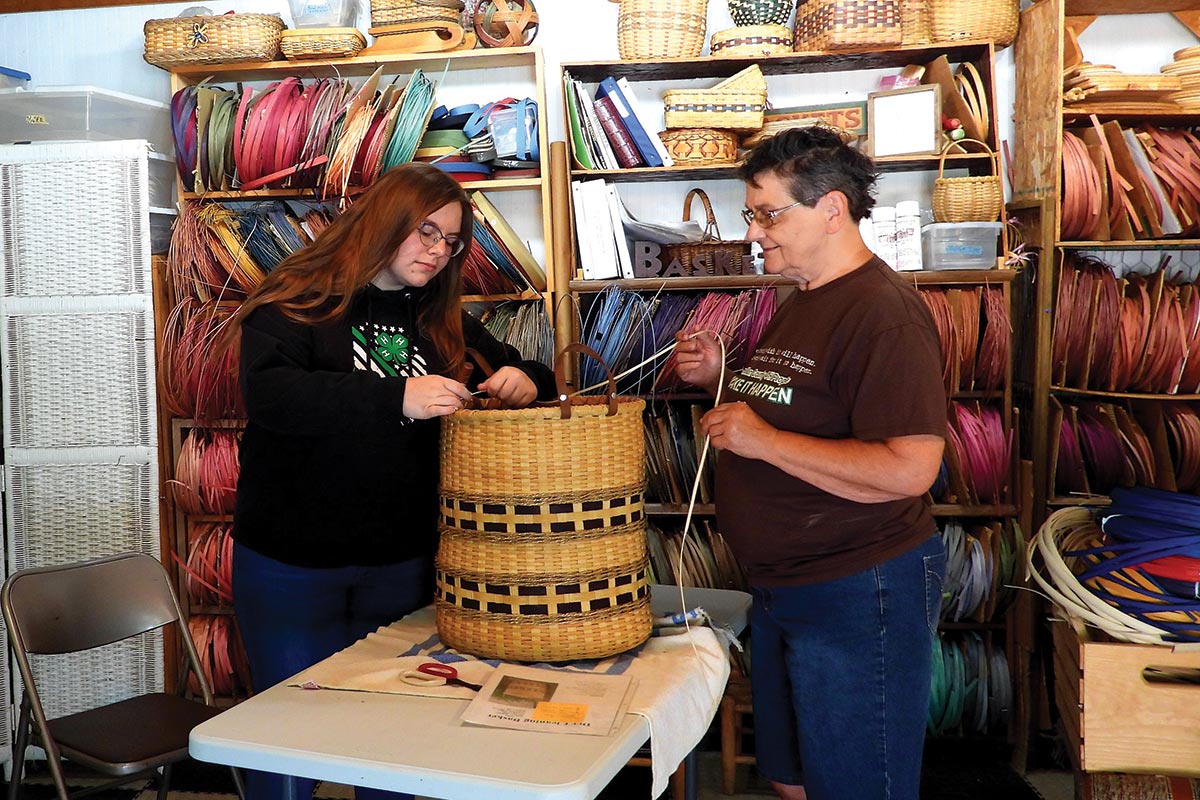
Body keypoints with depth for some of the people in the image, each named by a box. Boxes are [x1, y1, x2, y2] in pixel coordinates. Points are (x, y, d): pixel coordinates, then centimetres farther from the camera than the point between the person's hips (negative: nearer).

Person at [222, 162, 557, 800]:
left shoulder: (442, 319, 8)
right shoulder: (298, 301, -7)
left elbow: (522, 374, 15)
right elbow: (267, 392, -25)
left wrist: (522, 380, -11)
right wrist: (397, 398, -35)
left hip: (402, 564, 4)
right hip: (291, 564, -4)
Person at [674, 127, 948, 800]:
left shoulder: (883, 311, -19)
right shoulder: (802, 304, 12)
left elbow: (908, 469, -27)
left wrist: (764, 439, -22)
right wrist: (720, 381, 4)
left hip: (859, 593, -10)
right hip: (782, 588, 10)